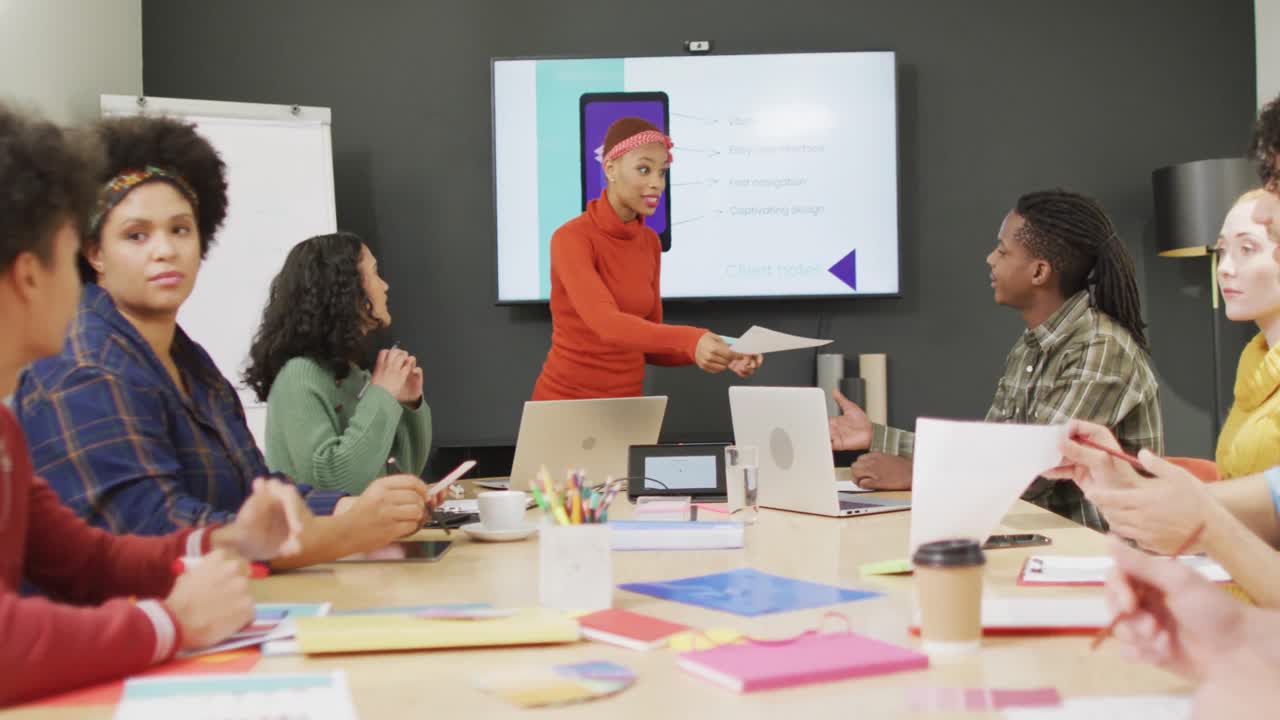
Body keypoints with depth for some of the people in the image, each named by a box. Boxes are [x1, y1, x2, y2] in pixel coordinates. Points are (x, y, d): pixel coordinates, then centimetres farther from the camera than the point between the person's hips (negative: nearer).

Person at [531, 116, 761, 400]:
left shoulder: (649, 242, 4)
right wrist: (690, 339, -41)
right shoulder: (571, 238, -15)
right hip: (568, 400, -6)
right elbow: (606, 324, -29)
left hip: (627, 401, 6)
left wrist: (720, 354, -7)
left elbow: (649, 343, 7)